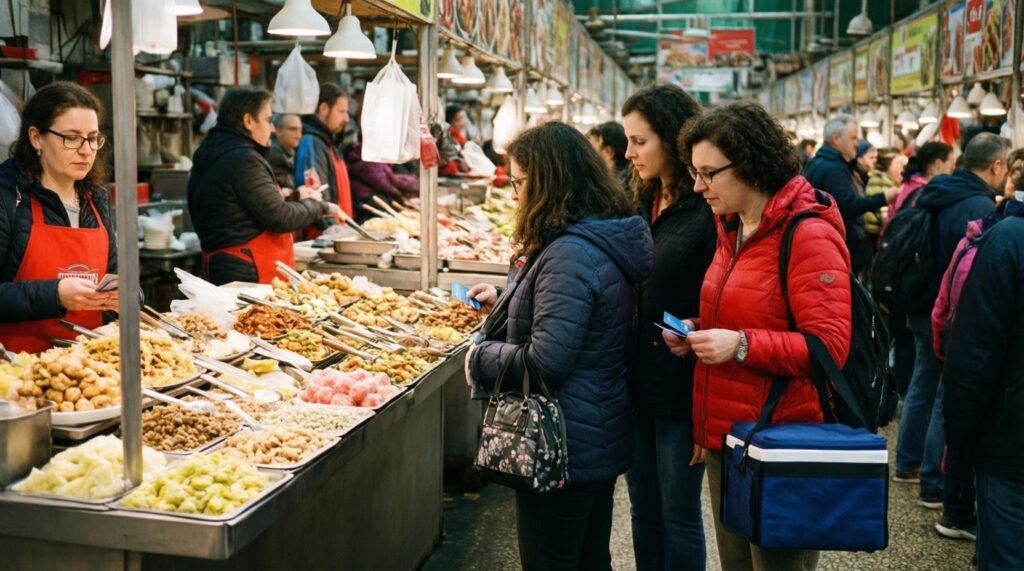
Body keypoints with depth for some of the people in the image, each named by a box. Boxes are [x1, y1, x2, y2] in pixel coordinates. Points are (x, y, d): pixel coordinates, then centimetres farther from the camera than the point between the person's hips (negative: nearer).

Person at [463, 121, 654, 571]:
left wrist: (479, 358, -11)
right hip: (603, 440, 10)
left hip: (563, 447, -10)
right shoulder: (605, 240, 7)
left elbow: (545, 362, -27)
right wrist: (507, 302, 14)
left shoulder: (570, 255, -24)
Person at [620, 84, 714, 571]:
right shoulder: (642, 205, 9)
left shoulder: (708, 210, -14)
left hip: (681, 389, -7)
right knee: (644, 511, 18)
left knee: (679, 516, 7)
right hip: (637, 383, 7)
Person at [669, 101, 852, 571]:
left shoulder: (808, 235, -15)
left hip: (779, 446, -8)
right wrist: (695, 334, 5)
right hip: (725, 438, 9)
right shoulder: (732, 230, 12)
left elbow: (829, 347, -20)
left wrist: (741, 345, -28)